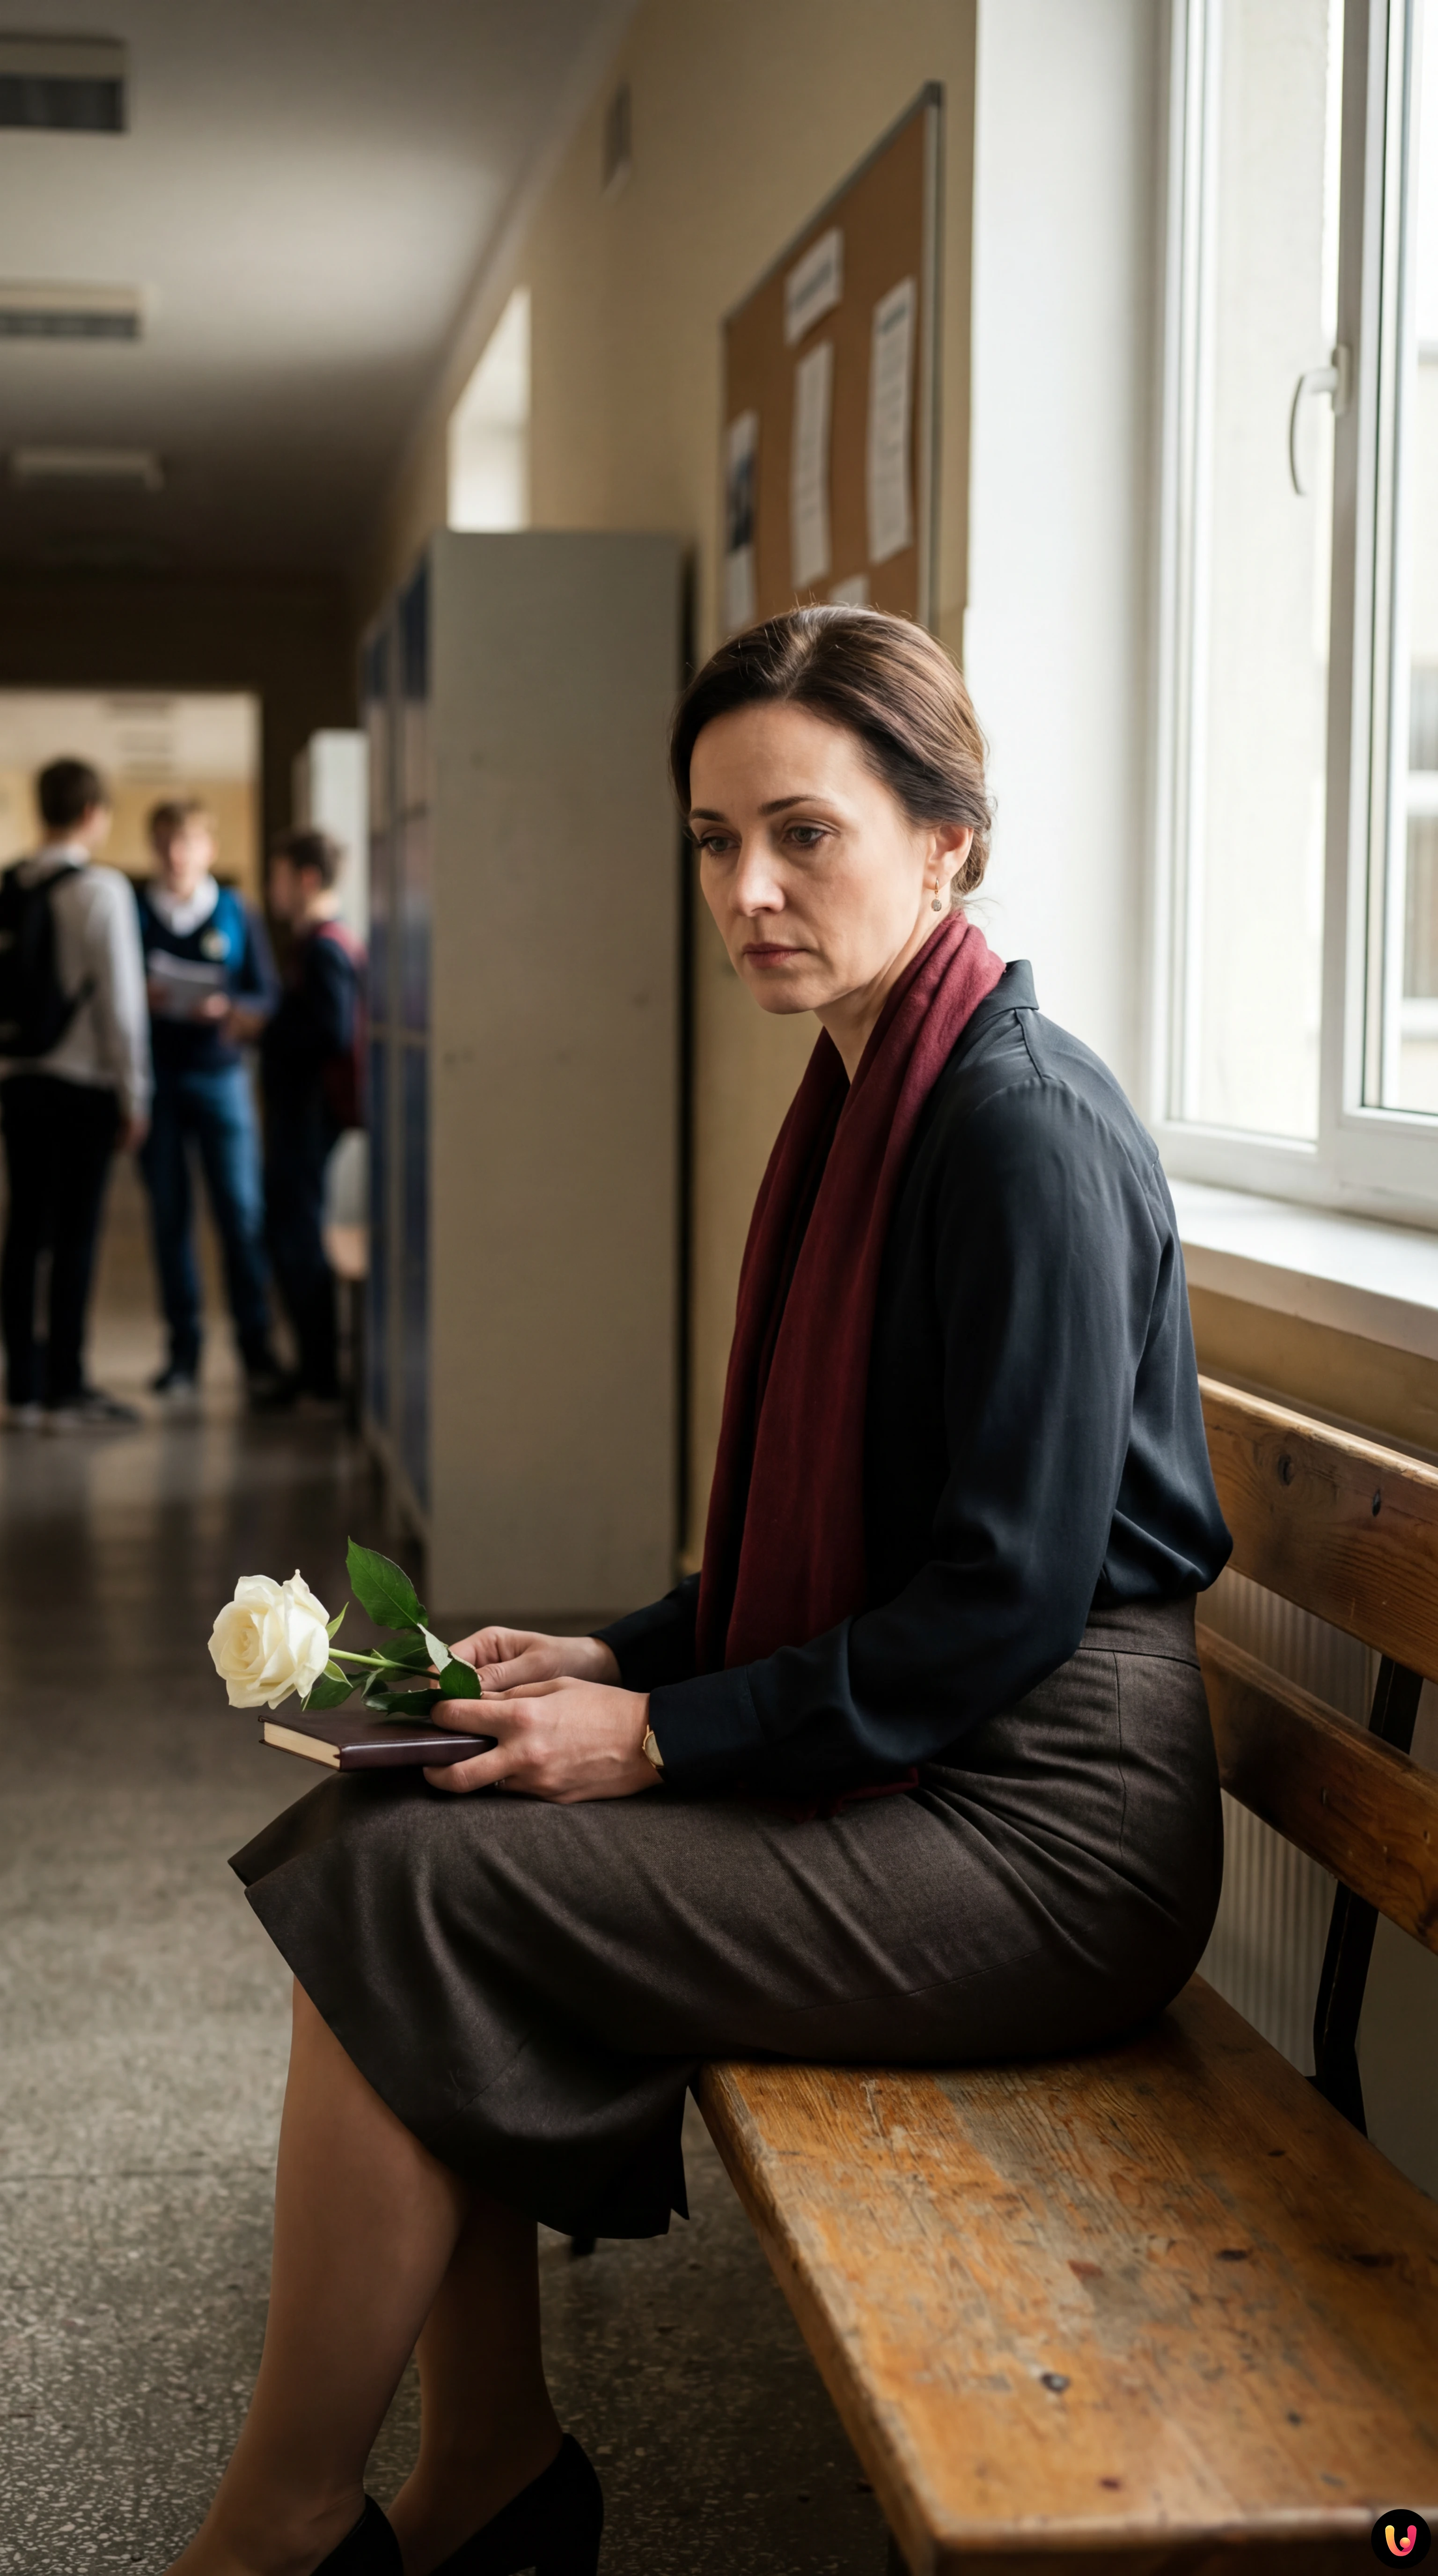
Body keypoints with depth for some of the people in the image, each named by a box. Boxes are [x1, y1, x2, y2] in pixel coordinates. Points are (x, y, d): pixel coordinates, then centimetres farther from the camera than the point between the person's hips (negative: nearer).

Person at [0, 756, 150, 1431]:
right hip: (83, 1084, -5)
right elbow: (121, 1000, -11)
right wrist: (135, 1095, -4)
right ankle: (64, 1392, 1)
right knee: (75, 1235, -1)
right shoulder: (100, 889, -10)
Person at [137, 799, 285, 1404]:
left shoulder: (235, 914, 6)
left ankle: (256, 1348, 0)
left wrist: (229, 1009, -14)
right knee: (168, 1214, 3)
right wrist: (140, 999, -12)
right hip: (154, 1075, 1)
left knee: (242, 1212, -6)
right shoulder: (134, 911, 5)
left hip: (219, 1074, -1)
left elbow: (267, 997, 5)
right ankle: (183, 1349, 10)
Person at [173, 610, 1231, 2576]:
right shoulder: (865, 1104, 12)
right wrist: (623, 1658, 5)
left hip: (1043, 1826, -9)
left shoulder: (1027, 1131, -17)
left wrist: (668, 1736, -16)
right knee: (390, 1814, 0)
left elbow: (1010, 1599, -20)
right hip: (907, 1767, 9)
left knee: (404, 1893, -15)